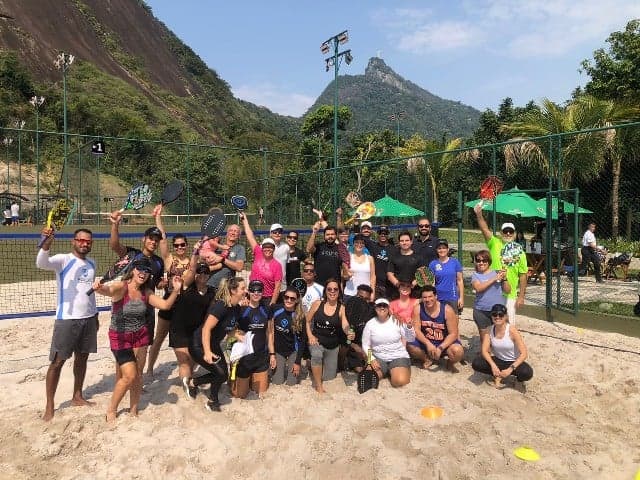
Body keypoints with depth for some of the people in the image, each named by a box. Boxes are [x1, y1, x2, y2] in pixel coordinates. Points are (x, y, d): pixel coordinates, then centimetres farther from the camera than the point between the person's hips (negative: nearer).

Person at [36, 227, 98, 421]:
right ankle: (49, 406, 11)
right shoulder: (63, 260, -9)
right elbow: (41, 263, -30)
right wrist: (47, 242, -48)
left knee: (82, 357, 14)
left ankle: (77, 396, 28)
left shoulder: (92, 263, 10)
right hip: (67, 319, -6)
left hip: (88, 318, 6)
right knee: (57, 361, 0)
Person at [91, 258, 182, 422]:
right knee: (129, 376, -7)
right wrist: (99, 287, -63)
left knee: (138, 375, 9)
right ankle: (111, 410, 16)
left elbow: (165, 305, 0)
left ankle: (134, 410, 26)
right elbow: (108, 290, -40)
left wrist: (176, 290, -14)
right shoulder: (121, 287, -18)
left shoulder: (146, 292, 0)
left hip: (140, 335, 5)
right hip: (120, 336, -5)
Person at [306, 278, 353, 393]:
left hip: (333, 345, 1)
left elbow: (345, 326, -25)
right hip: (317, 341, -1)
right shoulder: (317, 304, -8)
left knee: (329, 377, 10)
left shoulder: (342, 308, -10)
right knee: (317, 354, -36)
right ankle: (319, 386, -14)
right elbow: (307, 321, 1)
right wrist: (310, 336, -12)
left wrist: (349, 333, -47)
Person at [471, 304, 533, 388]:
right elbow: (485, 351, -12)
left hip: (513, 362, -3)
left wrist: (510, 369, -30)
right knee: (476, 363, -22)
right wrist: (493, 365, -30)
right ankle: (498, 375, -1)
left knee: (527, 373, -34)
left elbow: (523, 353, -22)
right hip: (498, 361, 3)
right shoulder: (489, 330, -10)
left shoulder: (512, 330, -20)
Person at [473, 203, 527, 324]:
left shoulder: (519, 252, 1)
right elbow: (485, 229, -17)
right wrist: (479, 214, -34)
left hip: (510, 295, 0)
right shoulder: (495, 244, -1)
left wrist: (521, 296, -4)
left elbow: (523, 276, 1)